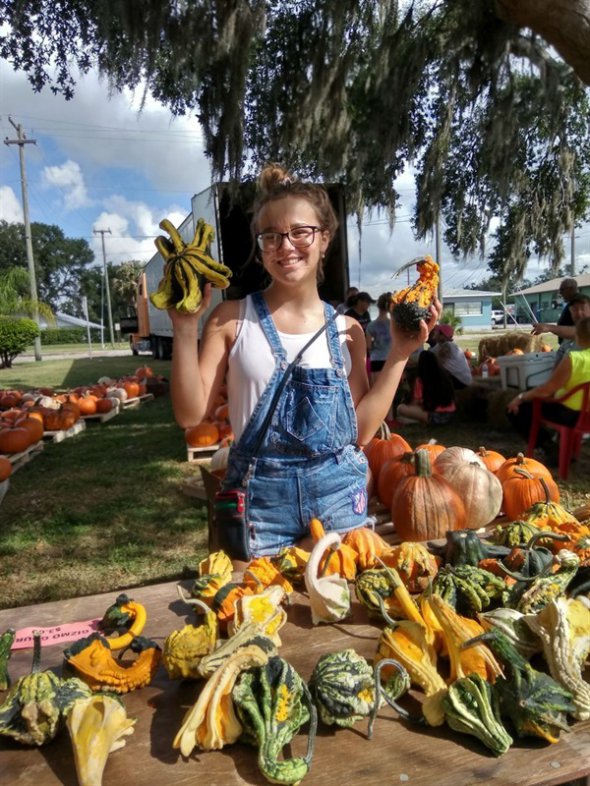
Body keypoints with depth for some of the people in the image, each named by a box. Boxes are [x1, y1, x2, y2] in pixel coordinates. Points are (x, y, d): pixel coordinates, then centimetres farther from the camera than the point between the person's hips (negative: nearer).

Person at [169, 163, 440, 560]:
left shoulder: (347, 330, 3)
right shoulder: (232, 319, -4)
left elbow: (362, 431, 0)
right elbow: (191, 414, -8)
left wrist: (399, 354, -3)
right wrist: (186, 328, -16)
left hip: (338, 492, 2)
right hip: (258, 495, -2)